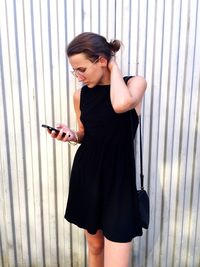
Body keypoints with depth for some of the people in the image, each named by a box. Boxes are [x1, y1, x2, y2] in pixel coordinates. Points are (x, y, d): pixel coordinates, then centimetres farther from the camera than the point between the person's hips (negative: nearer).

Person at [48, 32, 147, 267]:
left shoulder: (135, 83, -8)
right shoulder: (80, 95, 2)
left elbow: (121, 104, -33)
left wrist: (114, 66, -16)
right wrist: (71, 135, -8)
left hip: (118, 178, -3)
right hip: (86, 175, 4)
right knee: (94, 245, 20)